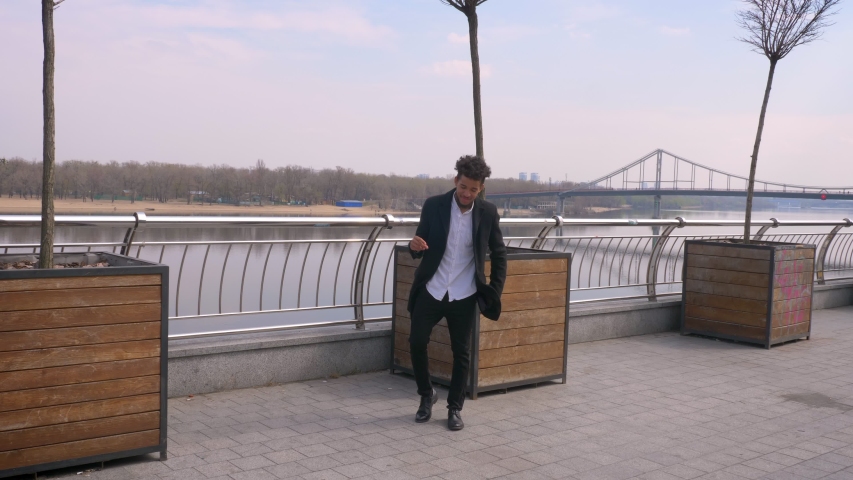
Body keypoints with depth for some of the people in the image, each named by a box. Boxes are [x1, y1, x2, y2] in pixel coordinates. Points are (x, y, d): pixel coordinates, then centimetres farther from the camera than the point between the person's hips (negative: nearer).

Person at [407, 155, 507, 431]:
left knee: (461, 353, 5)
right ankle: (426, 395, 22)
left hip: (464, 296, 0)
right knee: (417, 343, -1)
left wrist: (495, 292, -2)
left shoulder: (488, 213, -5)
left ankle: (455, 408, 20)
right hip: (430, 291, 0)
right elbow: (419, 251, 0)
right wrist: (414, 246, -25)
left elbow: (499, 255, 5)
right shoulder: (433, 206, -6)